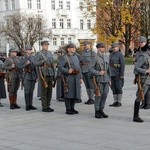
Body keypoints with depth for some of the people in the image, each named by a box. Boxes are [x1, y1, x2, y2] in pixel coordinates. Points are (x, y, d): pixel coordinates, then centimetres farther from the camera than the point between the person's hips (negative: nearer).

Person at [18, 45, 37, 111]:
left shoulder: (33, 58, 13)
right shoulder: (22, 58, -1)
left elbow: (35, 68, 15)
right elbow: (19, 66, -11)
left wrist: (36, 77, 13)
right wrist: (26, 64, -23)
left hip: (33, 76, 5)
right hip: (26, 76, -5)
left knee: (31, 91, 6)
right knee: (27, 91, -6)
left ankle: (30, 105, 10)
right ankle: (27, 106, -2)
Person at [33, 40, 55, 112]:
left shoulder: (50, 53, 16)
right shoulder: (39, 54, -3)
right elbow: (34, 63, -12)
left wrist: (54, 74, 17)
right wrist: (43, 61, -20)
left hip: (50, 74, 6)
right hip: (44, 74, -6)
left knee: (50, 91, 8)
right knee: (44, 91, -4)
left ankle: (48, 106, 16)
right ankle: (44, 107, 0)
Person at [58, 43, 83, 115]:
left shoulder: (76, 57, 18)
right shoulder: (64, 57, -4)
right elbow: (60, 66, -12)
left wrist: (80, 77, 15)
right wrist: (67, 71, -23)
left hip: (76, 78, 7)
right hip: (69, 78, -7)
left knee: (75, 93, 9)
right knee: (69, 94, -4)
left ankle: (72, 108, 19)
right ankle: (68, 109, 2)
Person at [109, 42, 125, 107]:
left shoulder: (120, 54, -7)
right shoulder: (111, 55, 14)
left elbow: (123, 65, -12)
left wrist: (121, 75, -17)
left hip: (118, 74, -7)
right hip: (112, 74, 7)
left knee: (119, 88, 0)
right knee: (114, 88, 9)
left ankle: (119, 102, 6)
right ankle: (115, 101, 15)